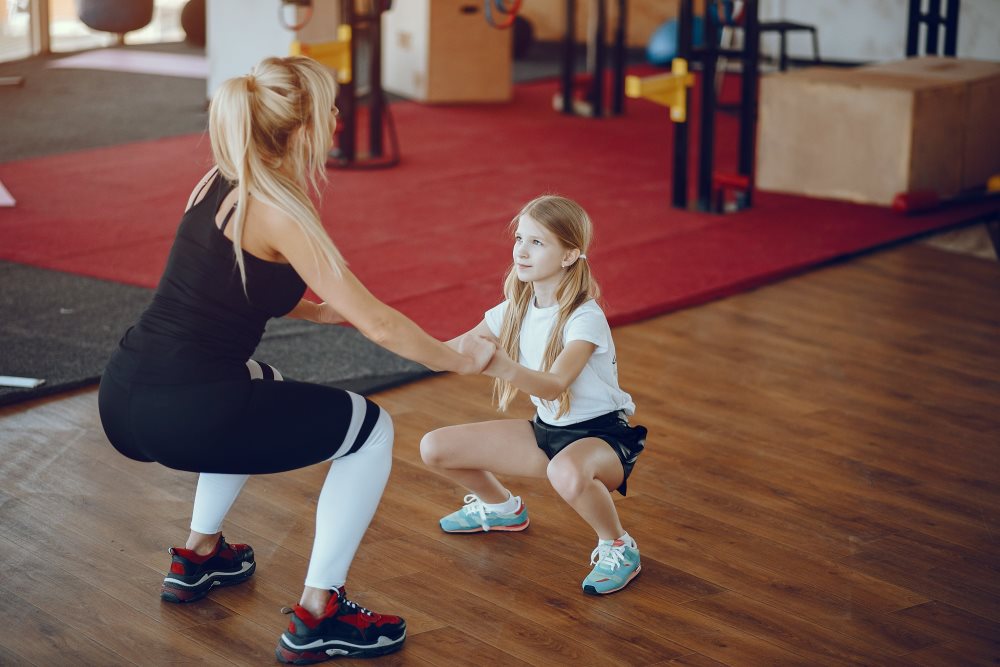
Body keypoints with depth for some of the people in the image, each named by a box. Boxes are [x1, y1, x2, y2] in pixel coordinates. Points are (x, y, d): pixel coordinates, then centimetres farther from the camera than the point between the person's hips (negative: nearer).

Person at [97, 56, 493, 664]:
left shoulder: (219, 183, 10)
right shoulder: (280, 213, -14)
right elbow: (378, 324, -11)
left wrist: (317, 310, 25)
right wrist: (461, 359, 3)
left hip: (124, 399, 9)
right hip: (178, 414, -9)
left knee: (262, 390, 38)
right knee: (372, 430, 5)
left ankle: (200, 554, 41)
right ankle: (317, 618, 5)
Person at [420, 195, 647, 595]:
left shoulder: (586, 319, -22)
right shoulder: (517, 309, 0)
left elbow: (554, 385, -38)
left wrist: (506, 369, -57)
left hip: (601, 435, -7)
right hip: (546, 430, 7)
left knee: (565, 472, -44)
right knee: (434, 448, -2)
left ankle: (618, 547, -12)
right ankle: (501, 507, 28)